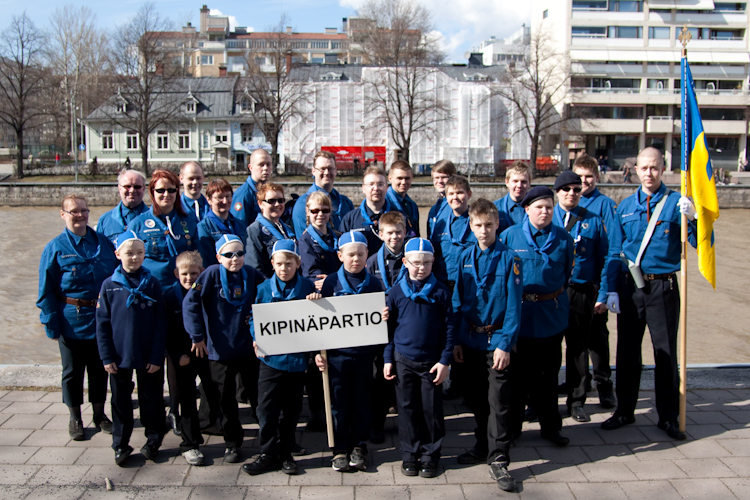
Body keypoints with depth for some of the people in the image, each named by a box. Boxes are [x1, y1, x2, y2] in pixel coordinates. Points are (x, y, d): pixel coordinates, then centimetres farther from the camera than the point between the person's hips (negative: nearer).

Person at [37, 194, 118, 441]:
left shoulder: (104, 243, 2)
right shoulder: (56, 248, -6)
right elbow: (46, 291, -5)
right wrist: (52, 325, -9)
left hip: (103, 320, 2)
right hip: (72, 323, -2)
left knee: (100, 369, 15)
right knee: (73, 371, 13)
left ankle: (99, 414, 32)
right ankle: (75, 418, 29)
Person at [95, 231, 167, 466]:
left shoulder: (152, 284, -4)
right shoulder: (109, 285, -3)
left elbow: (160, 323, -4)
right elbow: (102, 324, -1)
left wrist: (157, 356, -8)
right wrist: (107, 357, -5)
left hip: (149, 357, 0)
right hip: (120, 357, 1)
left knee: (151, 400, 11)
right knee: (121, 401, 13)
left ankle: (153, 441, 28)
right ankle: (120, 445, 27)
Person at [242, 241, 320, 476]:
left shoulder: (307, 287, 0)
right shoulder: (264, 288, 2)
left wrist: (317, 301, -17)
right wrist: (256, 339, -9)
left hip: (297, 358, 0)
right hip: (271, 358, 0)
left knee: (292, 410, 11)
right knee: (267, 408, 0)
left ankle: (285, 454, 25)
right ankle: (268, 454, 15)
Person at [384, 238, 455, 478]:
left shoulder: (440, 292, -4)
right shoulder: (397, 291, 0)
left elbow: (449, 328, -2)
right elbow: (389, 326, 5)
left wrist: (445, 360, -6)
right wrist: (388, 359, 2)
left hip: (431, 361, -1)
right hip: (403, 360, 1)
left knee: (432, 409, 6)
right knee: (407, 408, 10)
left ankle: (430, 456, 22)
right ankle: (409, 455, 23)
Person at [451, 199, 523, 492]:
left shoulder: (509, 259, -7)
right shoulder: (465, 258, 4)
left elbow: (513, 305, -10)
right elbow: (458, 301, 6)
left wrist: (505, 343, -15)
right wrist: (457, 340, 2)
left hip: (497, 341, -4)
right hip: (470, 340, 4)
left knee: (498, 402, 1)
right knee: (476, 399, 15)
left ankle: (498, 460, 11)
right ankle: (483, 446, 33)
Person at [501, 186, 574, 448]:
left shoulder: (563, 238, 3)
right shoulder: (510, 235, -2)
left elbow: (567, 272, 15)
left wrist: (555, 295, 10)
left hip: (553, 314, 2)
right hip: (519, 312, -2)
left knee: (549, 372, 12)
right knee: (519, 372, 7)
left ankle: (550, 425, 26)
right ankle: (512, 426, 21)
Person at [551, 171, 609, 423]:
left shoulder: (593, 221, 5)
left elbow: (603, 259, 4)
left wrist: (602, 295, -3)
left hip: (582, 293, 0)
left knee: (579, 347, 8)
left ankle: (576, 402, 20)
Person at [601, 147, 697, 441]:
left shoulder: (676, 203, -3)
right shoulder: (626, 207, 7)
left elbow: (700, 243, -11)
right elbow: (615, 253, 9)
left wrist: (693, 218, -30)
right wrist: (612, 290, 3)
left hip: (663, 287, -3)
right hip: (630, 287, 3)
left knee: (666, 351, 5)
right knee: (627, 350, 10)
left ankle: (668, 417, 19)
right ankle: (624, 411, 24)